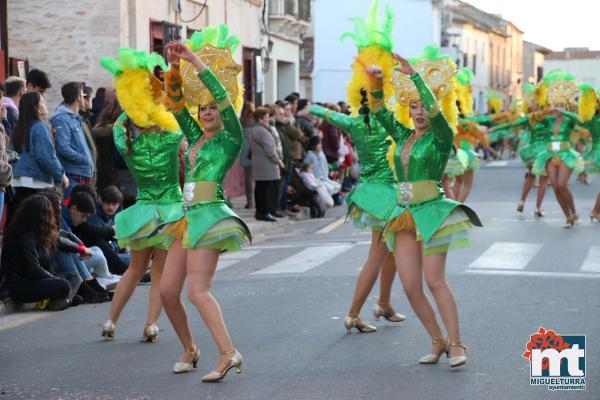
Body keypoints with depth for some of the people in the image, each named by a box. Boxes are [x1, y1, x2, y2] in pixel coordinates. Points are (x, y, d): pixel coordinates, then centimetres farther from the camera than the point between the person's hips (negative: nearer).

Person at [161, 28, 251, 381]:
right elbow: (177, 103, 16)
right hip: (188, 217, 8)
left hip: (210, 216, -8)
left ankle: (229, 353, -20)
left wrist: (195, 60, -14)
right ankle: (190, 349, 21)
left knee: (198, 290, -19)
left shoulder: (231, 138, -2)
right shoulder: (196, 138, 17)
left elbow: (223, 94, -14)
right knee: (168, 290, 5)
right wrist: (175, 68, 1)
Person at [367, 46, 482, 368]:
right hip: (403, 216, 6)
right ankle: (438, 342, 14)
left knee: (434, 280, -12)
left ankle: (456, 344, -4)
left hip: (431, 212, -6)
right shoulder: (403, 136, 13)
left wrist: (414, 75, -20)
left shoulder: (441, 137, -4)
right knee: (410, 287, 2)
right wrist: (375, 82, -1)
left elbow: (435, 109, -20)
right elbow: (380, 111, 14)